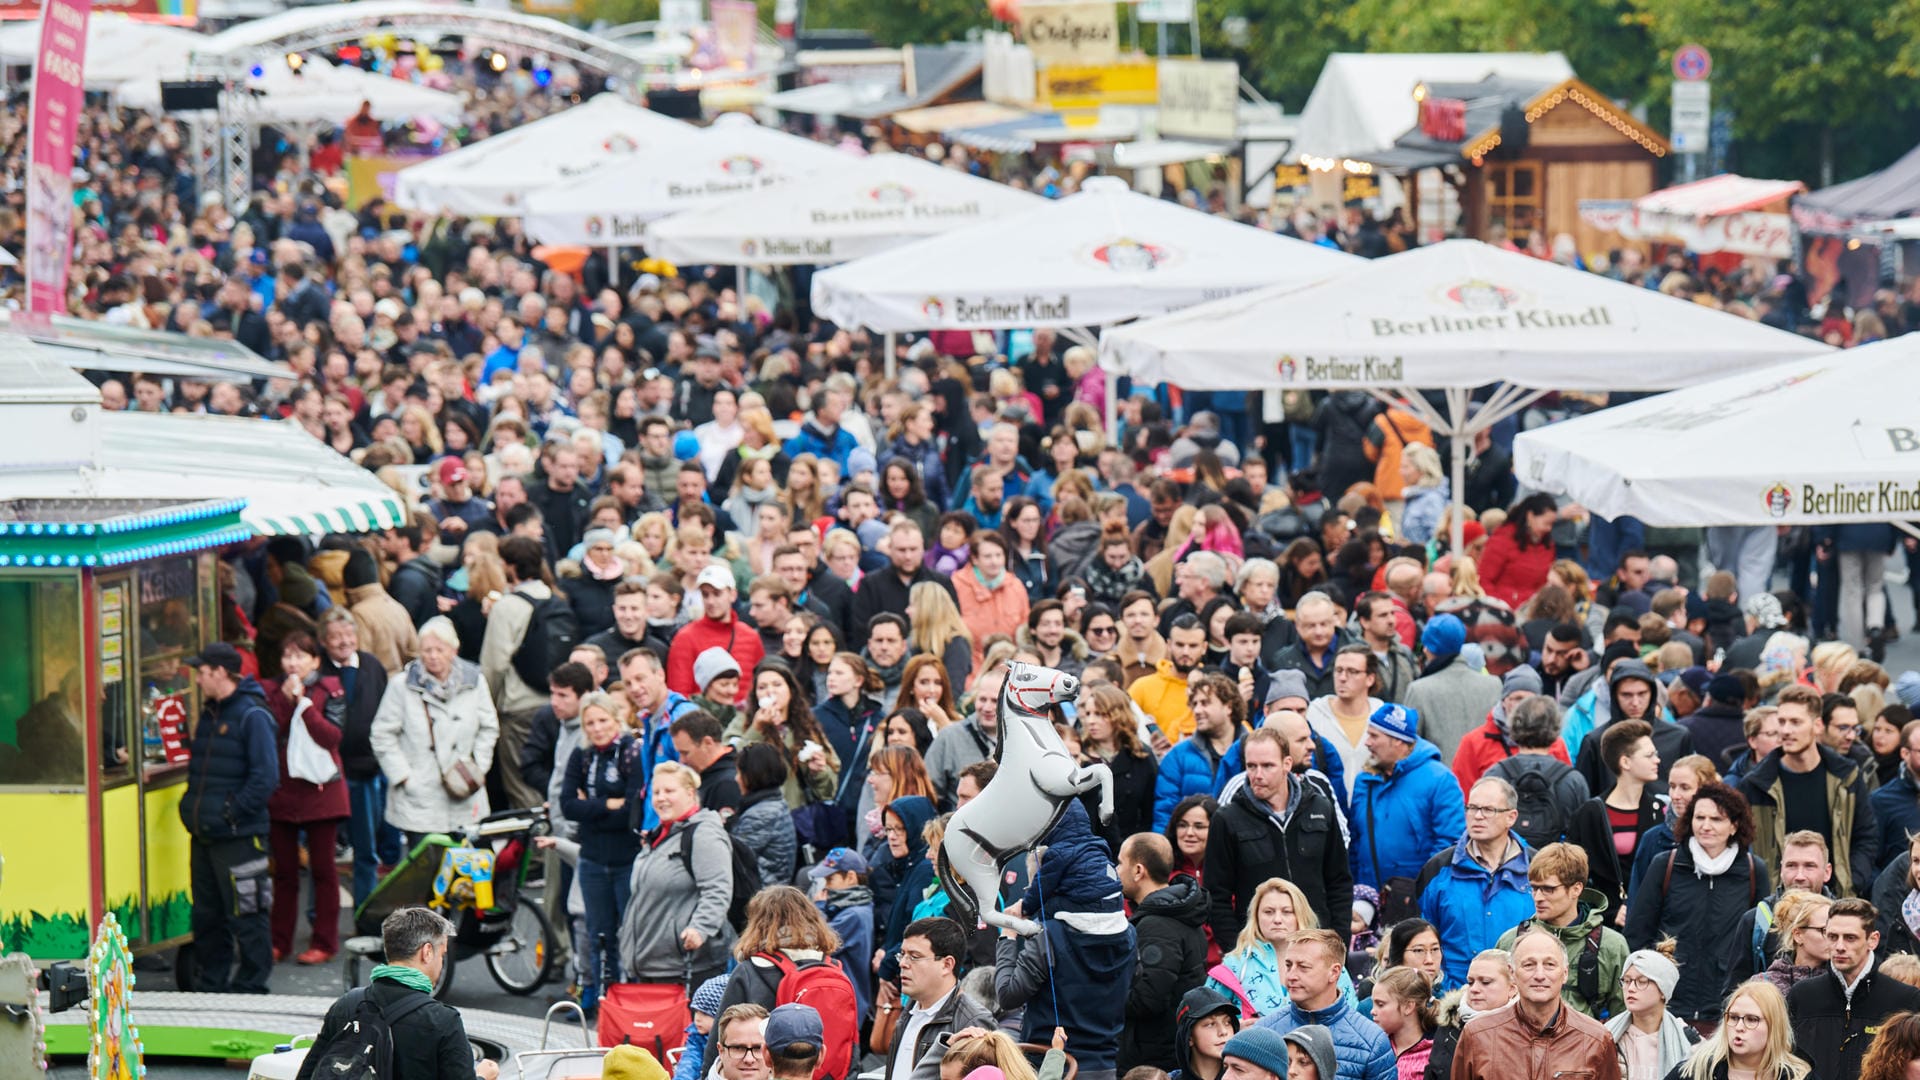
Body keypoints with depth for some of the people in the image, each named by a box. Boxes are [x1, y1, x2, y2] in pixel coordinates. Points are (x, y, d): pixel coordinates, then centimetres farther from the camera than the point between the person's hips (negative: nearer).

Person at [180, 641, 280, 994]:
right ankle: (209, 987, 21)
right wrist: (192, 807, 12)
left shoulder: (252, 716, -12)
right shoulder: (210, 713, 15)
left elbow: (265, 777, -18)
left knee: (245, 916, -4)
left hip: (239, 836, -9)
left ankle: (250, 988, 2)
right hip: (204, 835, 9)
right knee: (206, 916, 13)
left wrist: (232, 813, -18)